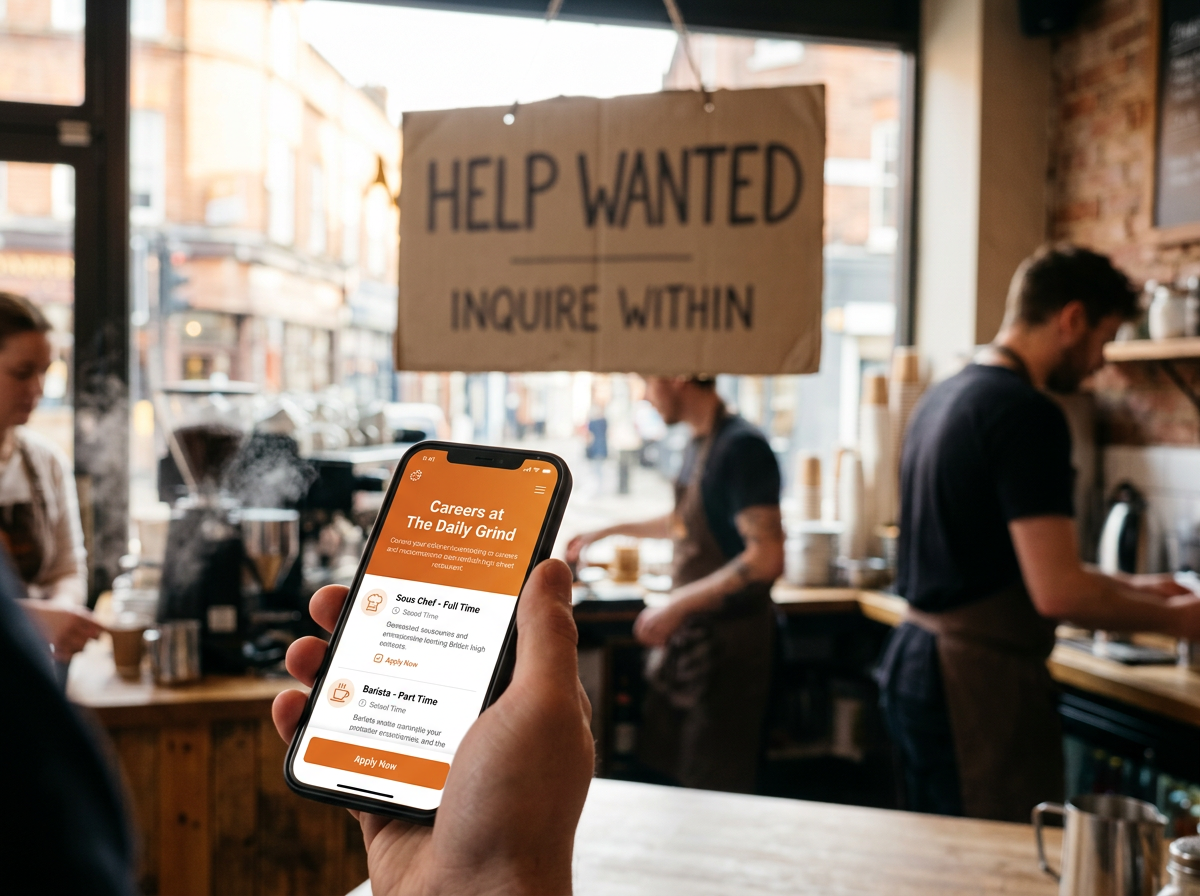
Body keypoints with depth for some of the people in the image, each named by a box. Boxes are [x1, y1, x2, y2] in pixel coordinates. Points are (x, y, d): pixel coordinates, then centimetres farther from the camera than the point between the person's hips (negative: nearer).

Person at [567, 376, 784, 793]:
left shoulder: (741, 446, -17)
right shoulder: (697, 445, 10)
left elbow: (766, 558, -24)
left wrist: (676, 606, -21)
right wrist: (609, 531, 33)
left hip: (726, 642, -8)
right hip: (686, 634, 8)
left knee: (712, 793, 1)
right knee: (660, 776, 13)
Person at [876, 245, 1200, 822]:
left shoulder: (944, 396, 12)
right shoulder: (1028, 413, -16)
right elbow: (1057, 593, -21)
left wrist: (1124, 588, 21)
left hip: (912, 661, 10)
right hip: (978, 683, -10)